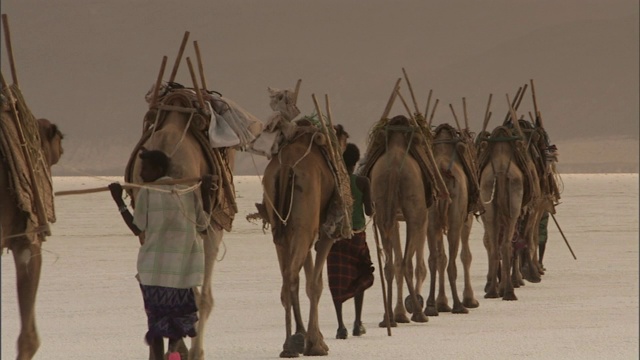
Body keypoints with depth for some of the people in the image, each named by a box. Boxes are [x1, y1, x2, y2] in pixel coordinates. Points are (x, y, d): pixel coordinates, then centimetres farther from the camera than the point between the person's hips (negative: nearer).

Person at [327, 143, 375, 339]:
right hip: (357, 233, 0)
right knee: (359, 277, 18)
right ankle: (358, 323, 17)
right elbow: (369, 210, -8)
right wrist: (372, 207, 14)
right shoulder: (362, 182, -7)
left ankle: (340, 325, -11)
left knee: (337, 280, 1)